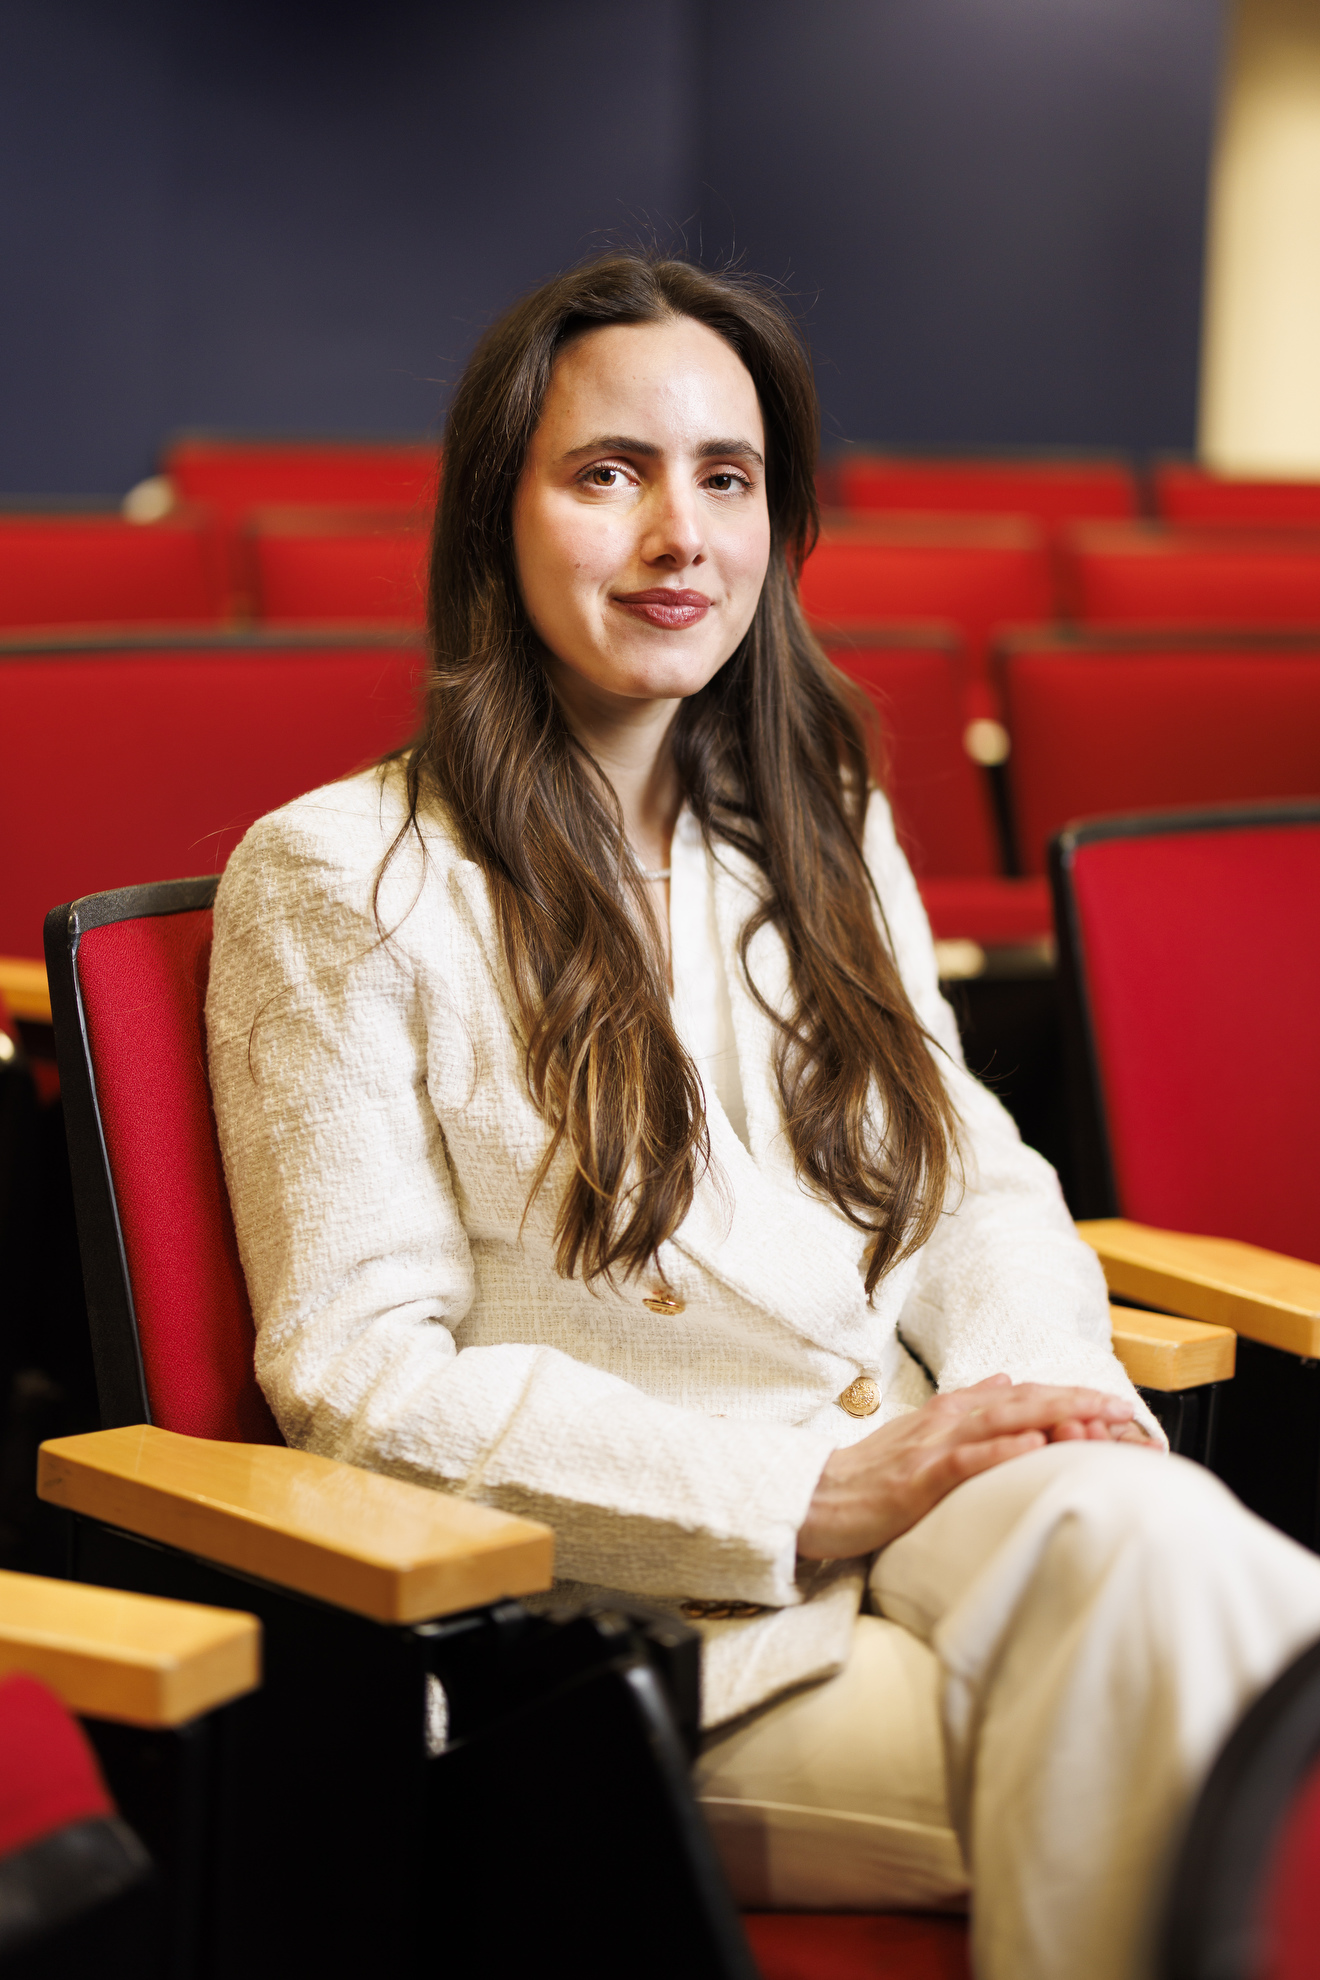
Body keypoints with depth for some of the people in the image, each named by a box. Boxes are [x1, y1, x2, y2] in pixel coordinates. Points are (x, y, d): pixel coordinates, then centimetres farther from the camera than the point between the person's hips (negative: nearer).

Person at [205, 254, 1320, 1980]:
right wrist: (806, 1490, -15)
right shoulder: (337, 879, 1)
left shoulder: (823, 828, 20)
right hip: (627, 1586, -5)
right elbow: (359, 1375, -5)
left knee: (1130, 1531, -32)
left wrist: (1038, 1389, -6)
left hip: (941, 1497, 5)